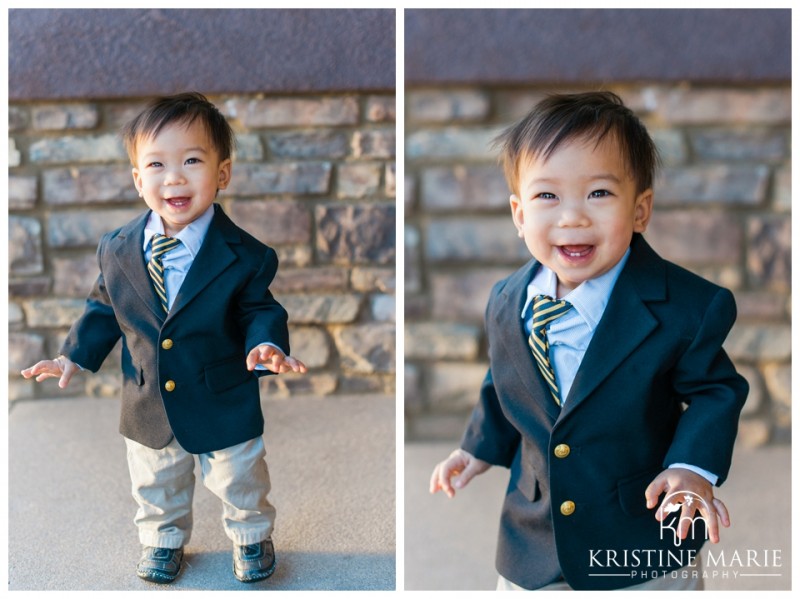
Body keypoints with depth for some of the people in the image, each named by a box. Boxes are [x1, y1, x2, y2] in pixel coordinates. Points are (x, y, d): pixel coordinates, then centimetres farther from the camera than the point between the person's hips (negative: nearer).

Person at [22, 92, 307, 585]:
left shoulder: (244, 256, -19)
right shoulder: (117, 250, -9)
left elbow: (260, 308, -10)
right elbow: (105, 308, 5)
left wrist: (268, 345, -30)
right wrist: (76, 355, -1)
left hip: (225, 407, -2)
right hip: (148, 410, 3)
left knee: (240, 481, 20)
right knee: (156, 485, 24)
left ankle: (252, 535, 48)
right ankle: (164, 538, 52)